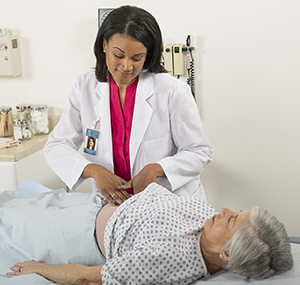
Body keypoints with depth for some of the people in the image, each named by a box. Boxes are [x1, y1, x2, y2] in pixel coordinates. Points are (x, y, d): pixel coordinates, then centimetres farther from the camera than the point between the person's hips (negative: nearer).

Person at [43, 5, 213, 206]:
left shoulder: (172, 91, -8)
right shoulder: (86, 87, 0)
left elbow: (199, 152, -3)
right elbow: (56, 146, -1)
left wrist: (156, 169, -21)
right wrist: (94, 170, -20)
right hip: (111, 203, 2)